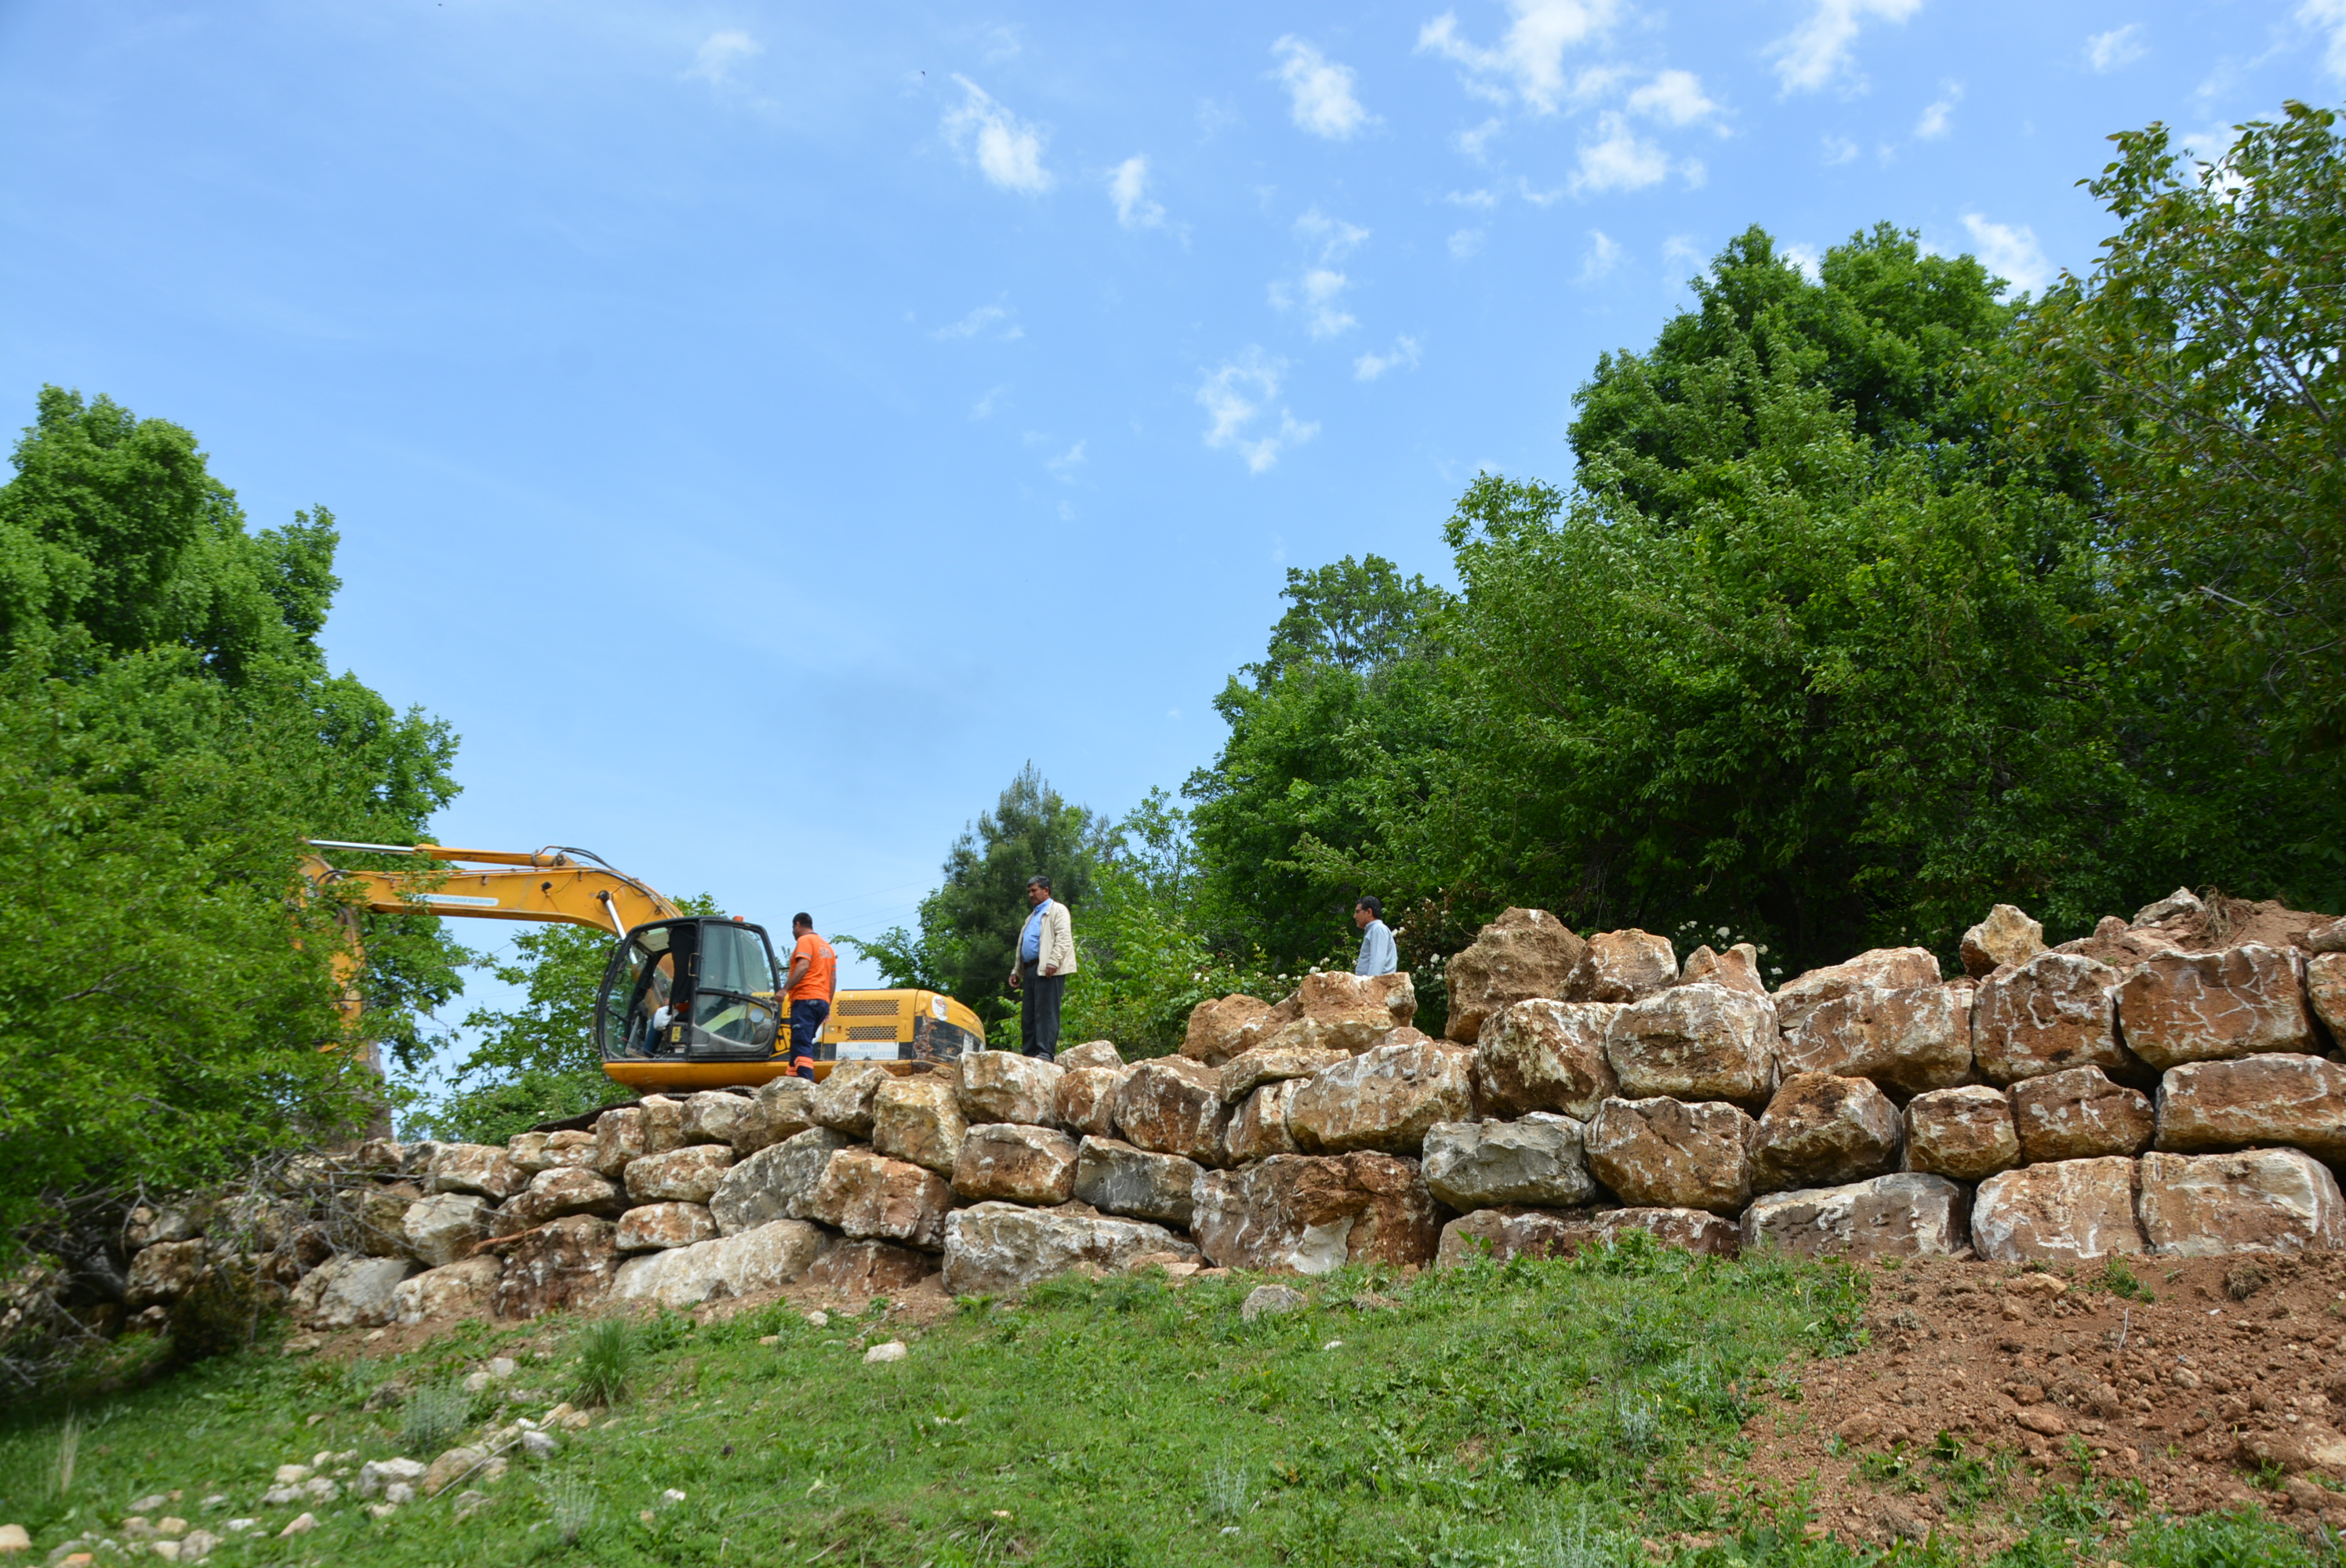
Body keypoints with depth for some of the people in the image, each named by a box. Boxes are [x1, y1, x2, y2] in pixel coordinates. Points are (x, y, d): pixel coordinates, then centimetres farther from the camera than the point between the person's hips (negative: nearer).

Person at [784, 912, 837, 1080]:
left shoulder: (805, 940, -1)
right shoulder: (826, 946, 25)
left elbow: (803, 966, -17)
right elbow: (833, 978, 21)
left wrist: (785, 989, -22)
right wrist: (828, 1005, 21)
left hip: (805, 999, -9)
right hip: (822, 1001, 9)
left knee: (802, 1044, -16)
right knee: (800, 1045, 14)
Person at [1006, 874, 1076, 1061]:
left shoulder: (1057, 910, 2)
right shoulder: (1032, 917, 29)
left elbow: (1064, 937, -11)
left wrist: (1053, 961, -23)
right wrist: (1016, 971, 22)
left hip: (1047, 970, -9)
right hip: (1030, 969, 9)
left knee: (1046, 1012, -11)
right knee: (1027, 1015, 5)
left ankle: (1046, 1053, -14)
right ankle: (1029, 1053, 6)